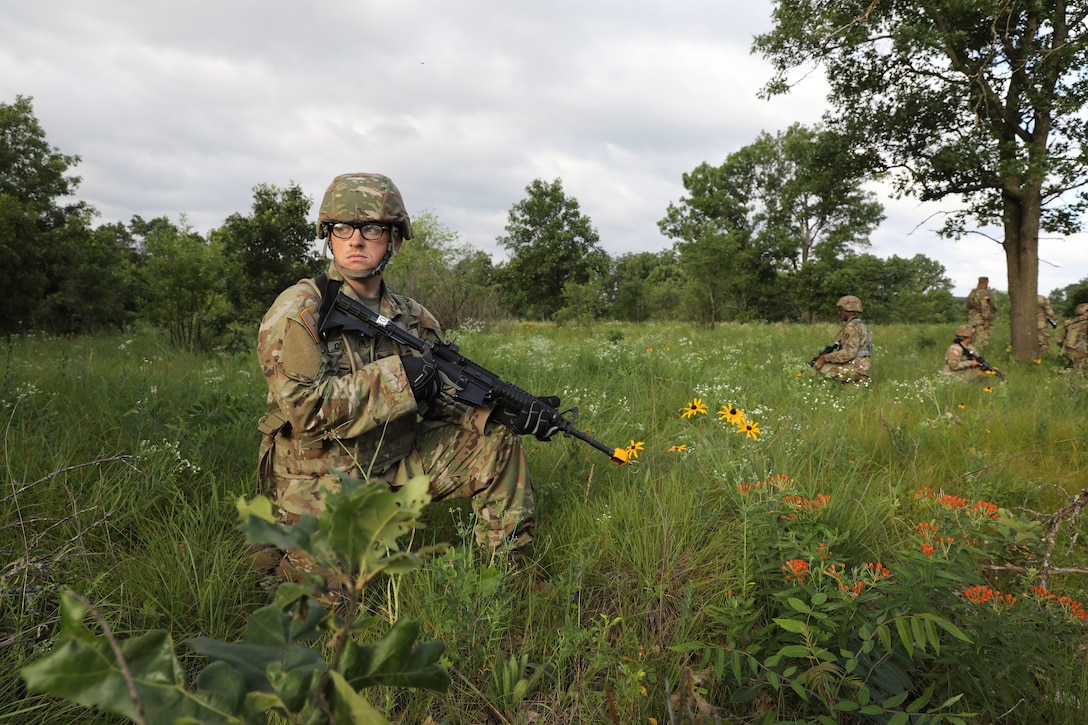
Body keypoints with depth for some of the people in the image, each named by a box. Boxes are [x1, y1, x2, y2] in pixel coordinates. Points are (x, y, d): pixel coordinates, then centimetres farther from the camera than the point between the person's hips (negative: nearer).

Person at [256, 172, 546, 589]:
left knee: (495, 440, -6)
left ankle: (510, 566, 6)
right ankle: (277, 547, 18)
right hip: (321, 484, -5)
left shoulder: (413, 319, 3)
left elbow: (442, 396, 5)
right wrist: (395, 376, -29)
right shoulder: (297, 312, -15)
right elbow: (304, 407, -25)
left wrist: (498, 410, -15)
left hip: (395, 465, 5)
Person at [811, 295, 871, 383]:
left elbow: (849, 353, -23)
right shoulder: (859, 325, 22)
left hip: (857, 369, -10)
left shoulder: (852, 327, -11)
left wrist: (825, 358, -19)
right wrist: (823, 355, 9)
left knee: (819, 366, -14)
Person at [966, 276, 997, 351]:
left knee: (978, 341, 12)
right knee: (983, 342, -9)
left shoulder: (973, 292, 14)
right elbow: (985, 307, -20)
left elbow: (970, 306, 19)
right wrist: (987, 321, -20)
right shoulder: (983, 292, -13)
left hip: (973, 320, 9)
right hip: (981, 320, -9)